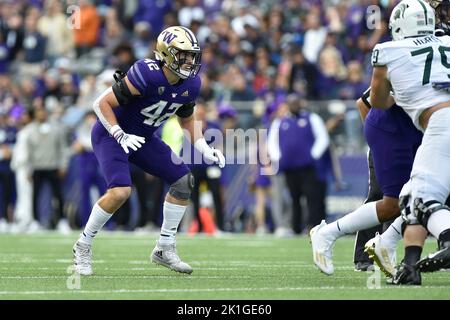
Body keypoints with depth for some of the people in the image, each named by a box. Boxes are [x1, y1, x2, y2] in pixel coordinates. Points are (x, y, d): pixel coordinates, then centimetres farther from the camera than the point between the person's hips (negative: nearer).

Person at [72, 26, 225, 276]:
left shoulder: (190, 85, -7)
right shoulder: (147, 76, -30)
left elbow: (187, 120, 12)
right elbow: (102, 104, -25)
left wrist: (205, 150, 0)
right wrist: (121, 136, -31)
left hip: (142, 138, 8)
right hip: (110, 134, -8)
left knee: (183, 180, 0)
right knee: (120, 191, -27)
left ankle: (165, 249, 12)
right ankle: (83, 246, -6)